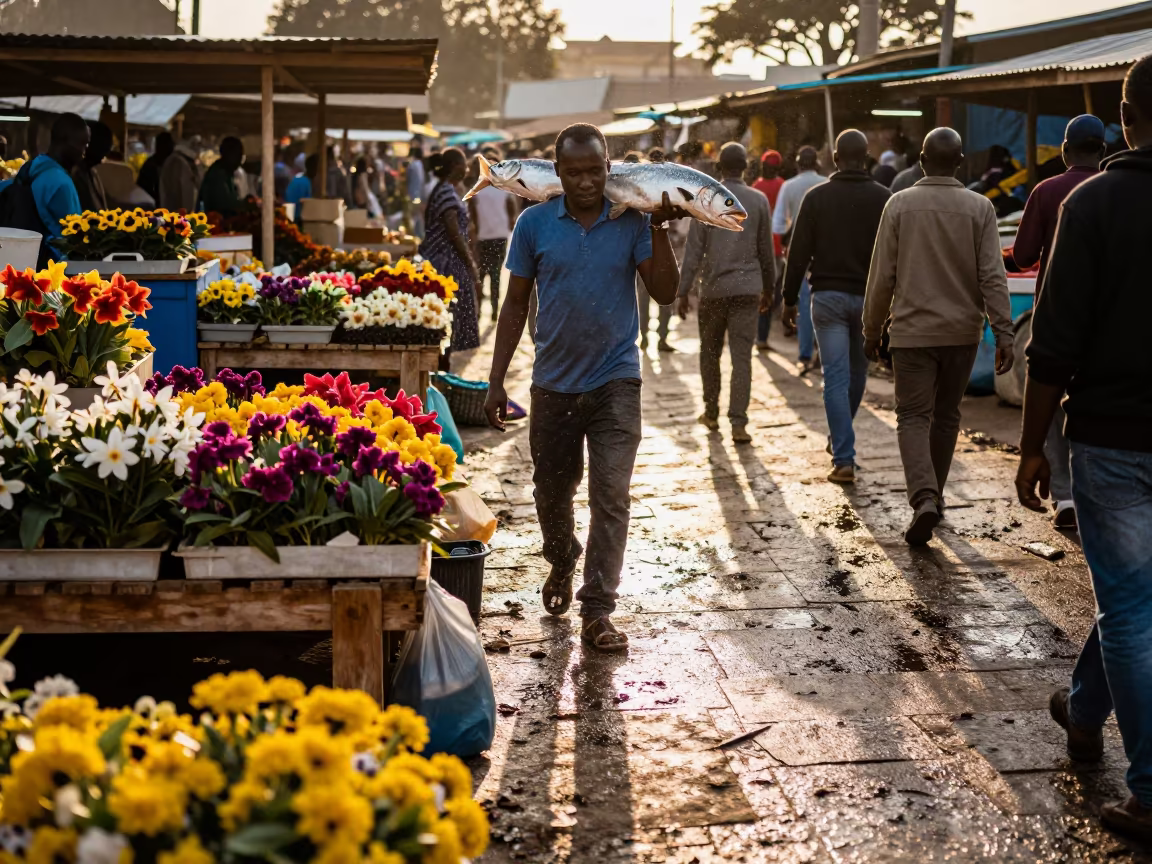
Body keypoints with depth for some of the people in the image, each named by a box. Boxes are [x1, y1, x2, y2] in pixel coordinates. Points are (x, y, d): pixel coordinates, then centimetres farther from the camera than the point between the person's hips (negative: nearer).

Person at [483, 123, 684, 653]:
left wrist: (659, 231, -16)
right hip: (553, 383, 2)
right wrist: (496, 381, 1)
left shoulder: (632, 222, -3)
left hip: (615, 380, -1)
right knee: (552, 490, 15)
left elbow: (665, 293, -5)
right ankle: (562, 564, 44)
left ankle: (597, 611, -3)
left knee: (611, 495, -8)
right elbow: (516, 304, 4)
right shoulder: (535, 223, -1)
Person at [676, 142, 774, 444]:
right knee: (742, 356, -2)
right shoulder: (759, 200, 2)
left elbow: (694, 249, -5)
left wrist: (684, 290, -1)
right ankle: (738, 423, -9)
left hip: (713, 287, 0)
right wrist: (768, 286, 20)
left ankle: (711, 413, 26)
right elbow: (766, 248, 9)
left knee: (710, 352, 16)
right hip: (747, 288, 0)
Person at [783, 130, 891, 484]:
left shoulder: (817, 197, -3)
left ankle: (844, 458, -8)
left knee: (835, 377, -2)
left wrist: (789, 298, 4)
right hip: (869, 297, 1)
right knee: (857, 371, 19)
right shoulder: (884, 198, -1)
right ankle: (841, 440, 34)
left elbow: (799, 252, -3)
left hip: (828, 296, -1)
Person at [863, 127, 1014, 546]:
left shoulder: (900, 204, -4)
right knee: (946, 415, 17)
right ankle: (934, 493, 29)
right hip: (962, 330, 2)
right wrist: (1003, 332, -7)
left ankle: (923, 499, -20)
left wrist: (872, 330, 8)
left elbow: (882, 276, -2)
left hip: (912, 330, -2)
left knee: (913, 417, 0)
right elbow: (993, 276, -8)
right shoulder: (979, 208, -2)